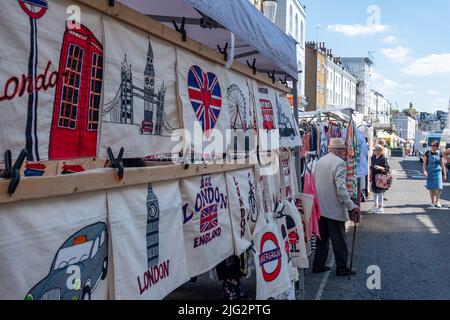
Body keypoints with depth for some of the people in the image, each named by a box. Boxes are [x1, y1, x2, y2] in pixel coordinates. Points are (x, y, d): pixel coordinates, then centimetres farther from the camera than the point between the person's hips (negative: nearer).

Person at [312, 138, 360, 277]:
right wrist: (352, 206, -21)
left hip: (320, 207, 7)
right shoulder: (339, 163, -15)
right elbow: (341, 188, -23)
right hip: (334, 208, -7)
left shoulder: (320, 161, 8)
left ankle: (318, 265, 21)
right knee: (339, 239, 4)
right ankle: (342, 267, 12)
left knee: (322, 238, 16)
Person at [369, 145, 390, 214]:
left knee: (380, 192, 0)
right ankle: (376, 206, 26)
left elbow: (387, 169, -13)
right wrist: (370, 175, 15)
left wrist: (380, 167, -27)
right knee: (374, 192, 14)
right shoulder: (373, 158, 8)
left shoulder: (383, 159, -12)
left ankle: (381, 207, 10)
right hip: (374, 178, 7)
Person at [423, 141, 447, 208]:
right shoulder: (428, 153, 0)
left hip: (438, 172, 0)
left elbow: (443, 165, 6)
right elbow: (424, 163, 1)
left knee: (439, 187, -8)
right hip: (430, 172, 0)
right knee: (431, 188, 4)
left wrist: (445, 174, 7)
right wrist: (424, 171, -14)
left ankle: (437, 201, 11)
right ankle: (432, 202, 16)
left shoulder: (440, 154, 2)